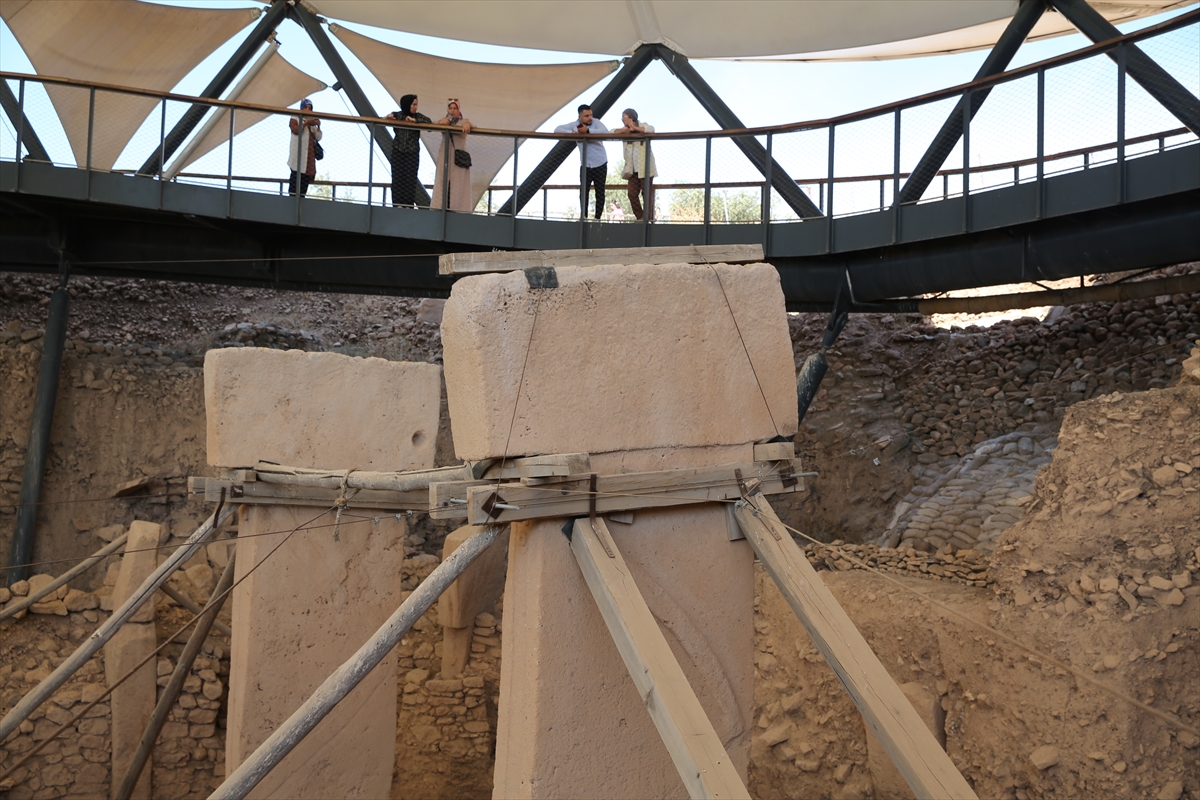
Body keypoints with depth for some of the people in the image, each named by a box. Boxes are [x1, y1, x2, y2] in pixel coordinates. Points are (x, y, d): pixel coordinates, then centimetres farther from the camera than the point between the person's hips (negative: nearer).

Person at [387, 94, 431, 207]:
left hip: (412, 153, 0)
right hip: (398, 151, 1)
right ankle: (397, 205, 5)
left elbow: (429, 122, -10)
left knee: (410, 179, -3)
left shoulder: (418, 116, 4)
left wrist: (414, 120, -18)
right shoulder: (397, 115, 5)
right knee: (397, 179, 0)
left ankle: (409, 206, 1)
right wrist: (389, 117, -12)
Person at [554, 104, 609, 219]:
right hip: (585, 165, 2)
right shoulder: (574, 125, -5)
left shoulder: (596, 122, -11)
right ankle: (584, 217, 11)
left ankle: (597, 218, 11)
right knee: (583, 193, 0)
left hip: (600, 164, -2)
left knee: (600, 193, 3)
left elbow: (605, 132, -30)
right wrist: (571, 133, -26)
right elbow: (557, 130, -11)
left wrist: (588, 130, -33)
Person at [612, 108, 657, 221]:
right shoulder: (625, 130, 17)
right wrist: (626, 129, -15)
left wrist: (635, 128, -30)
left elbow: (651, 129, -19)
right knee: (632, 194, 1)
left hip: (645, 167, -5)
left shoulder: (642, 126, 3)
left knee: (647, 193, -5)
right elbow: (612, 132, 1)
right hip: (633, 169, 6)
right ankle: (640, 218, 8)